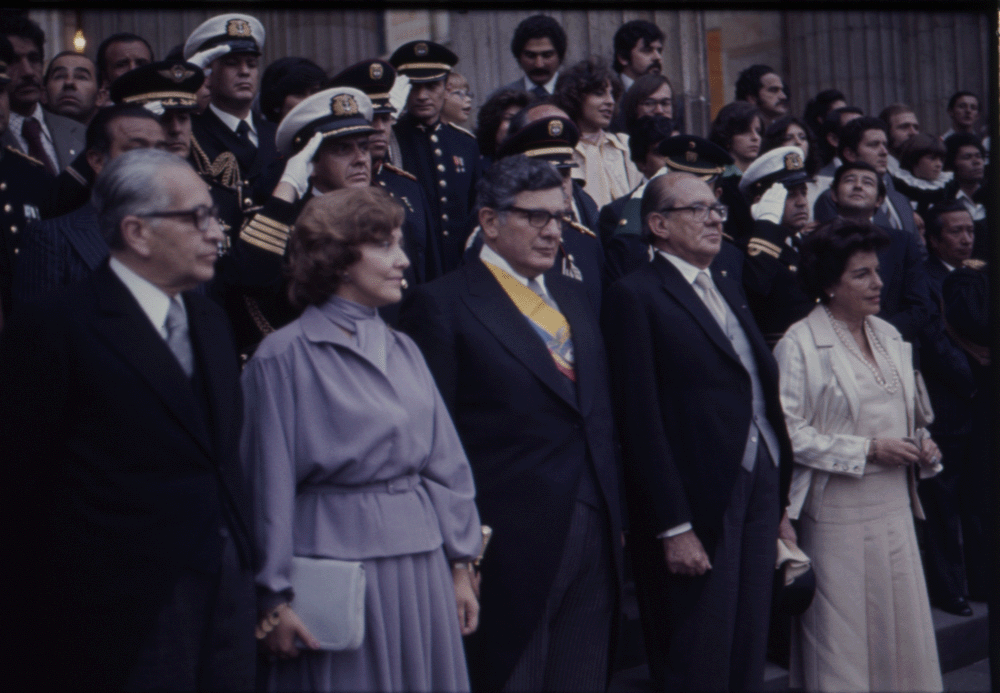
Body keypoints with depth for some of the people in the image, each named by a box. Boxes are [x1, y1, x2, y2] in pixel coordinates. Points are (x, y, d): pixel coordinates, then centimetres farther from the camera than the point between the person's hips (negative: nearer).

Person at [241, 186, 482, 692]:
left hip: (423, 569, 6)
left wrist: (460, 566, 10)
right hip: (337, 568, -6)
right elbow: (268, 484, -8)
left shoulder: (403, 351, 10)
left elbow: (445, 463, 12)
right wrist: (275, 599, -8)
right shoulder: (283, 357, -8)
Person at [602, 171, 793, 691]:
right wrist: (674, 527, -16)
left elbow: (764, 389, 15)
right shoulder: (636, 296, -8)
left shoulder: (728, 290, 18)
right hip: (700, 507, -7)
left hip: (760, 487, 7)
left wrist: (781, 501, 10)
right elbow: (641, 421, -13)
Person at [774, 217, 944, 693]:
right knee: (843, 634, 2)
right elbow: (789, 433, -16)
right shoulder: (799, 344, -10)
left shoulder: (889, 336, 12)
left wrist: (922, 446, 2)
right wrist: (868, 450, -16)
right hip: (838, 515, -6)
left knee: (904, 623, 10)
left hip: (895, 507, 7)